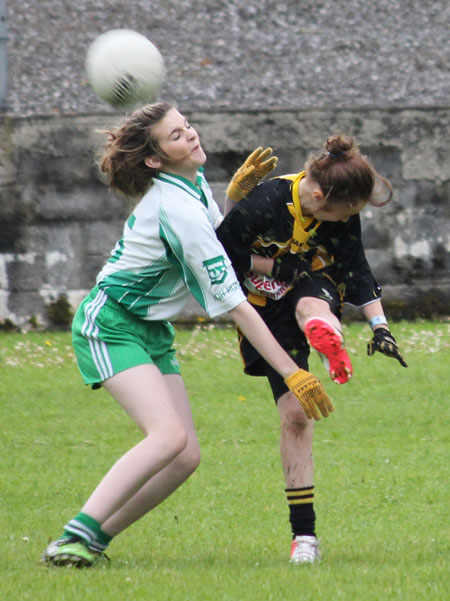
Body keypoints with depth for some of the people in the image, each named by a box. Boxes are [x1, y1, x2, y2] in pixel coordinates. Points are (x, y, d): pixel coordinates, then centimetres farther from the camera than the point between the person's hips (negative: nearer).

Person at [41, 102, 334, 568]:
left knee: (186, 457, -3)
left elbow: (212, 236, 25)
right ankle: (75, 538, -30)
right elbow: (233, 305, -24)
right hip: (111, 325, -9)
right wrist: (291, 373, -23)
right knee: (169, 435, -27)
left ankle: (91, 540, 0)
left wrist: (238, 189, 6)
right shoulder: (179, 211, -24)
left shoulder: (192, 183, 4)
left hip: (151, 333, 9)